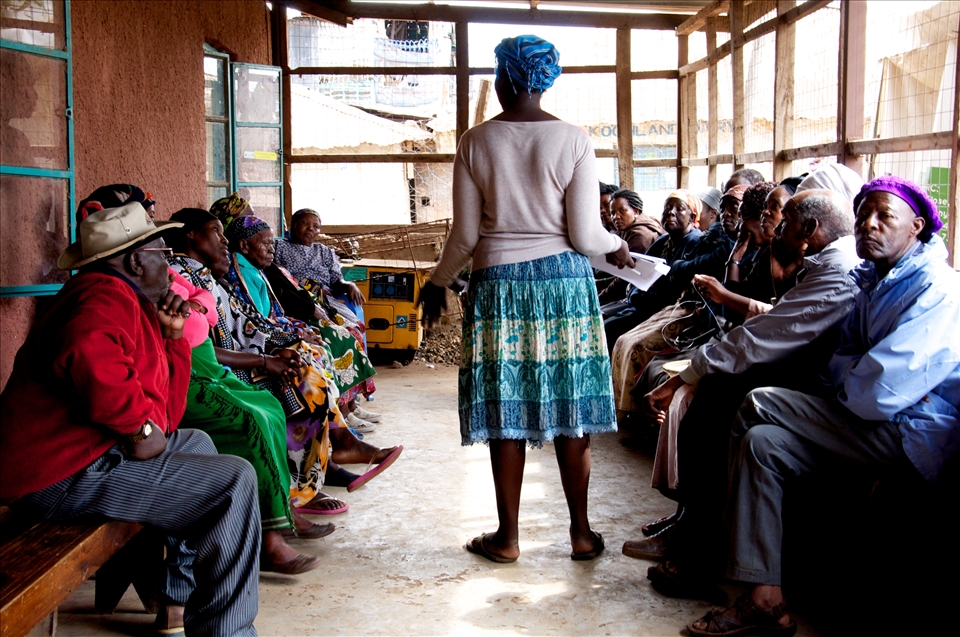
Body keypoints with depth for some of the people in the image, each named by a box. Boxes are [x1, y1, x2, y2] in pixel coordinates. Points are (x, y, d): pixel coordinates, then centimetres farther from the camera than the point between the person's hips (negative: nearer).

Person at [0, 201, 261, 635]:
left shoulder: (131, 304, 21)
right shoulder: (107, 296, -12)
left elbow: (168, 414, 17)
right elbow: (91, 360, -38)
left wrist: (172, 335, 11)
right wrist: (142, 426, -23)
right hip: (63, 476, -11)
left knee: (195, 443, 28)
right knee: (233, 482, -13)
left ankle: (176, 601, 28)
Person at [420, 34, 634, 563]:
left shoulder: (475, 142, -2)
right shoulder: (573, 141, -3)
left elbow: (465, 234, 0)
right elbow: (585, 235, -6)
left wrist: (438, 282, 17)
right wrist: (617, 247, 17)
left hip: (498, 283, 0)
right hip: (564, 282, 0)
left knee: (505, 415, 7)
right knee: (570, 411, 8)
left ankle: (508, 537, 17)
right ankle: (582, 533, 18)